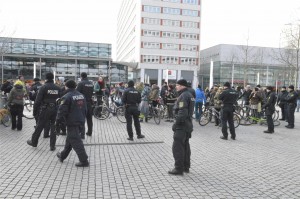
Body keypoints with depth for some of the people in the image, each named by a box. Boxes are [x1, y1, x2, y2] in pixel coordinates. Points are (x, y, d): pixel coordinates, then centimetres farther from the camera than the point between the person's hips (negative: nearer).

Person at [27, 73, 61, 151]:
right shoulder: (58, 88, 4)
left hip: (45, 109, -3)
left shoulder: (43, 87, -7)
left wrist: (35, 111, -3)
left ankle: (33, 142, 27)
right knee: (53, 127, 9)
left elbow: (38, 100, -10)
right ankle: (52, 146, 11)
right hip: (55, 110, 3)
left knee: (39, 126, 11)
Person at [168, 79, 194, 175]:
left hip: (182, 125, -10)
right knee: (185, 146, 17)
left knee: (177, 147, -3)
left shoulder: (183, 96, -18)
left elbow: (182, 113, -26)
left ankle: (179, 168, 2)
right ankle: (186, 166, 26)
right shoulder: (190, 95, 14)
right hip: (188, 124, 10)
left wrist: (176, 124, -18)